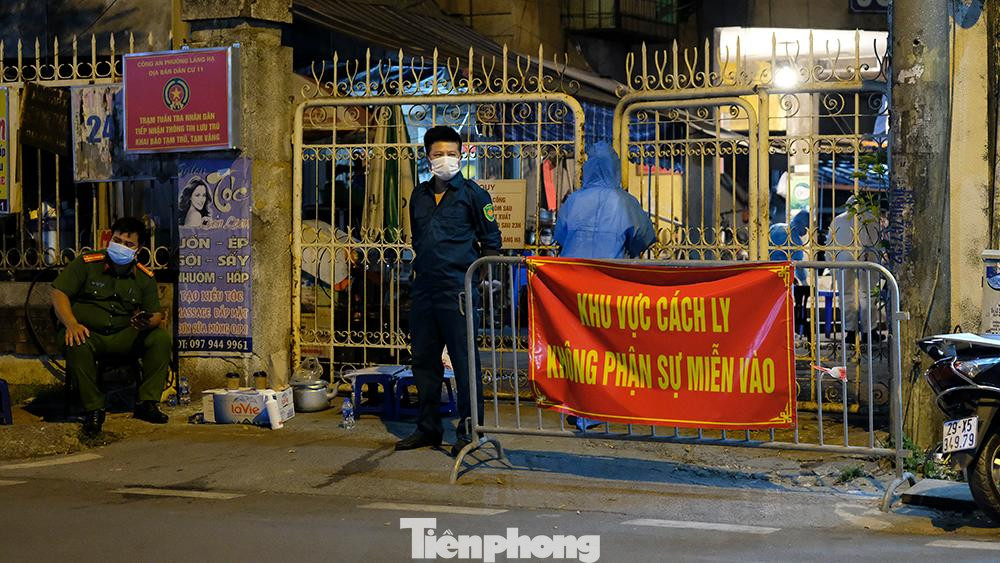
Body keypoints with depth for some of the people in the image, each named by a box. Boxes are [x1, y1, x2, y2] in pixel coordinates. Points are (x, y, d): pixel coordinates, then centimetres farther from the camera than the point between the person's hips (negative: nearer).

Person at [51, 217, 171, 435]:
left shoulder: (145, 276, 7)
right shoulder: (86, 263, -3)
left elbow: (156, 314, 7)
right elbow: (58, 292, -7)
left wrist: (147, 322, -20)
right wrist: (72, 324, -24)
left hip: (124, 336, 3)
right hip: (87, 333, -3)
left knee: (161, 338, -20)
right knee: (77, 346, -38)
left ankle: (147, 403, -17)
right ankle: (94, 409, -25)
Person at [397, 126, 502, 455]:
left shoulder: (472, 194, -1)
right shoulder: (419, 195, 15)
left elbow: (491, 241, 1)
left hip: (458, 289, -6)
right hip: (424, 289, 6)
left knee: (464, 360, -4)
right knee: (423, 360, 11)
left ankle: (469, 430, 3)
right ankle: (428, 427, 23)